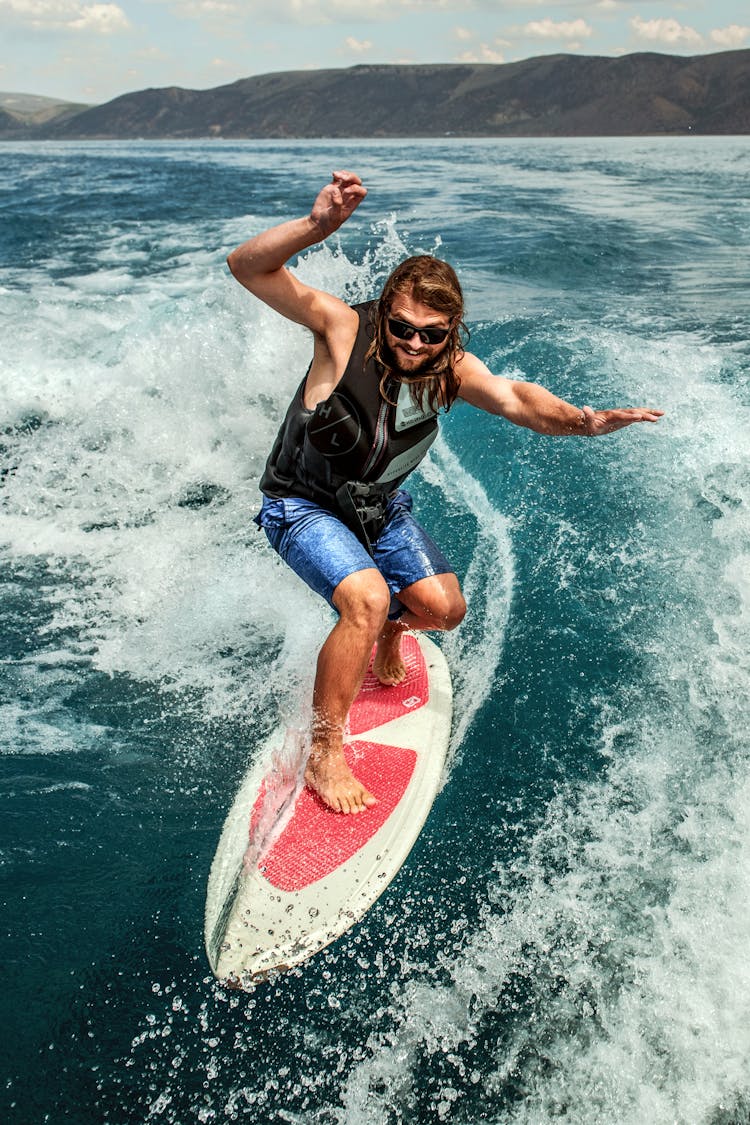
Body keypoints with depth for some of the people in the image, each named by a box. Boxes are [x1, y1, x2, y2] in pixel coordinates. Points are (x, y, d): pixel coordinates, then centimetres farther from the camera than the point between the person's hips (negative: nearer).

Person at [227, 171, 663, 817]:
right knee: (367, 599, -29)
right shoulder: (344, 329, -25)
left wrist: (583, 421, -42)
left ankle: (384, 637, 42)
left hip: (380, 505, 6)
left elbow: (515, 399, -23)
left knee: (445, 609, 4)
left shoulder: (451, 368, -11)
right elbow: (248, 267, -33)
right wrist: (319, 225, -51)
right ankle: (325, 755, -13)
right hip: (301, 505, -6)